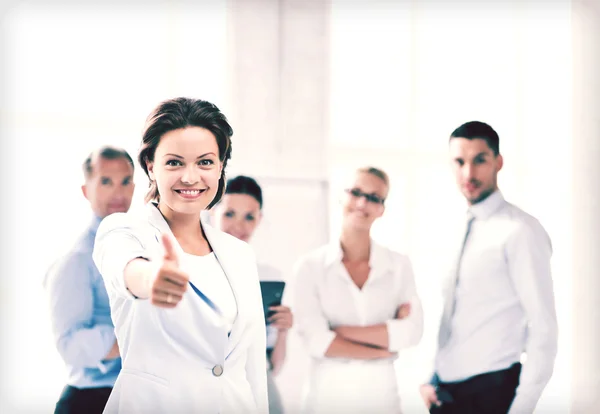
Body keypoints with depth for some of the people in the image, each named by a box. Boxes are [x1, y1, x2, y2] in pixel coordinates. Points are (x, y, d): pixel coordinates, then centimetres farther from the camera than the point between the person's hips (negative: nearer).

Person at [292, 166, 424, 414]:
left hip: (382, 391, 2)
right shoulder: (310, 266, -4)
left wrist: (343, 330, -12)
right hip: (328, 393, -2)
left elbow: (412, 332, -9)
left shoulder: (399, 265, 2)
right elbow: (316, 341, -12)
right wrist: (385, 345, -9)